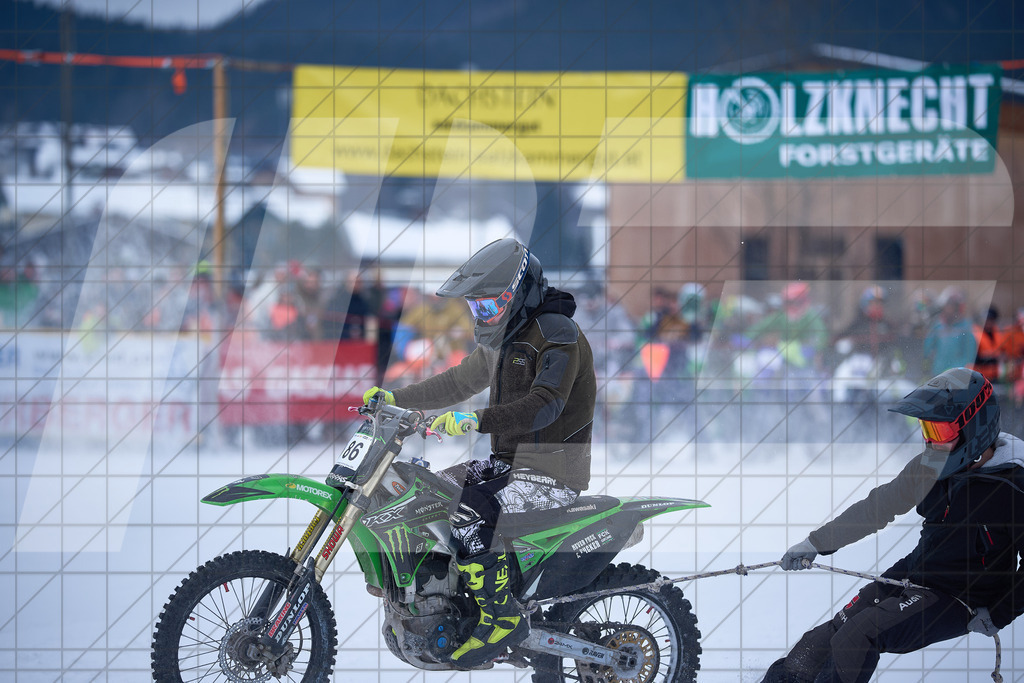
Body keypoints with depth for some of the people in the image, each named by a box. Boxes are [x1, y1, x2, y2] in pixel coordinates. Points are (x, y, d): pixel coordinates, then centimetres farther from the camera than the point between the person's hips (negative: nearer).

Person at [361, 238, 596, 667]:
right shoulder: (505, 338, 15)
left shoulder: (556, 334, -17)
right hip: (510, 462, 10)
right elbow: (460, 382, 27)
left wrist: (477, 421, -40)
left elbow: (544, 404, -31)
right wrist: (396, 399, 21)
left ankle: (503, 618, -22)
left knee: (470, 513, -29)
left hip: (551, 475, -10)